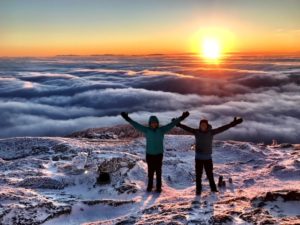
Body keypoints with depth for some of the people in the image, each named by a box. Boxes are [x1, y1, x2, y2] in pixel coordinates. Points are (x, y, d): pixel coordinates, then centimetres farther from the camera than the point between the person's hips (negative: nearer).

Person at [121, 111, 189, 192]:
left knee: (158, 171, 7)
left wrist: (181, 118, -10)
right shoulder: (146, 130, -5)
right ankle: (149, 186, 26)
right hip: (149, 154, 0)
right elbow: (136, 125, -8)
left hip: (159, 154, 0)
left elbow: (172, 124, -6)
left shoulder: (161, 130, -5)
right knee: (150, 171, 10)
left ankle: (158, 187, 18)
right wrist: (128, 119, -14)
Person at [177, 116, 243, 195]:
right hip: (198, 158, 0)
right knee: (198, 175, 4)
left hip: (208, 157, 0)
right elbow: (187, 128, -6)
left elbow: (222, 128, -10)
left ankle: (213, 188, 28)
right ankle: (198, 190, 15)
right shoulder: (196, 132, -4)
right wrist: (178, 124, -14)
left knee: (210, 174, 11)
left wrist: (233, 123, -15)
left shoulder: (211, 132, -6)